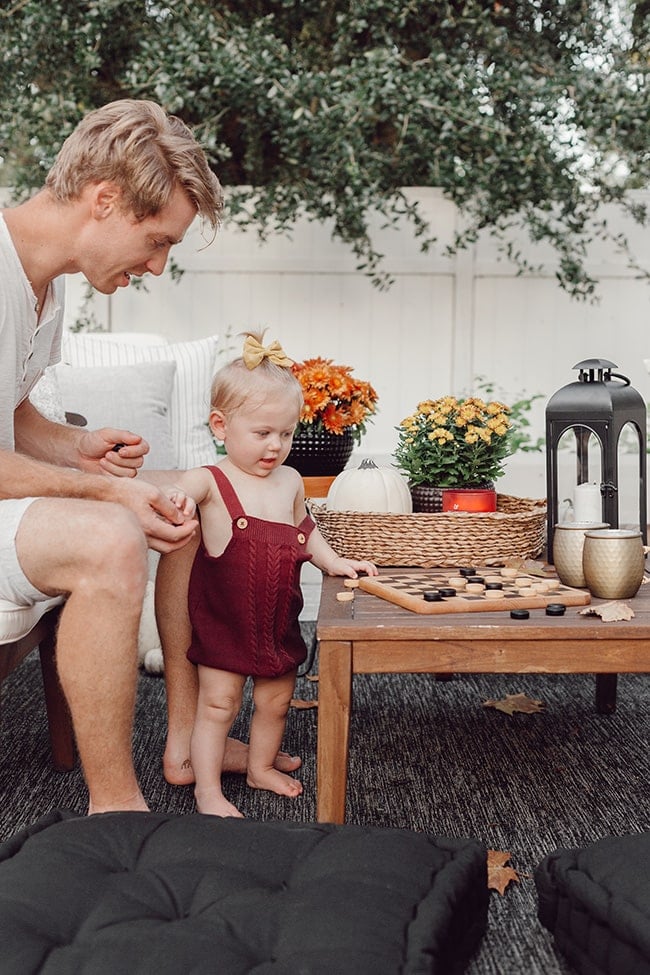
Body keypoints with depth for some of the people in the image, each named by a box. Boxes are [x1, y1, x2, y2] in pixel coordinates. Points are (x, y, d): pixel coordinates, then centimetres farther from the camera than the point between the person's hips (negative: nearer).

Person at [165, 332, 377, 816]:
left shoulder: (290, 481, 4)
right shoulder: (211, 481, -14)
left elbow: (304, 529, 20)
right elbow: (186, 488, -36)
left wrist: (334, 561, 8)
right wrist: (178, 497, -59)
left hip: (279, 620, 6)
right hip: (223, 620, -5)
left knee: (276, 699, 17)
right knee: (218, 703, 1)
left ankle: (262, 766, 39)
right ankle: (208, 790, 15)